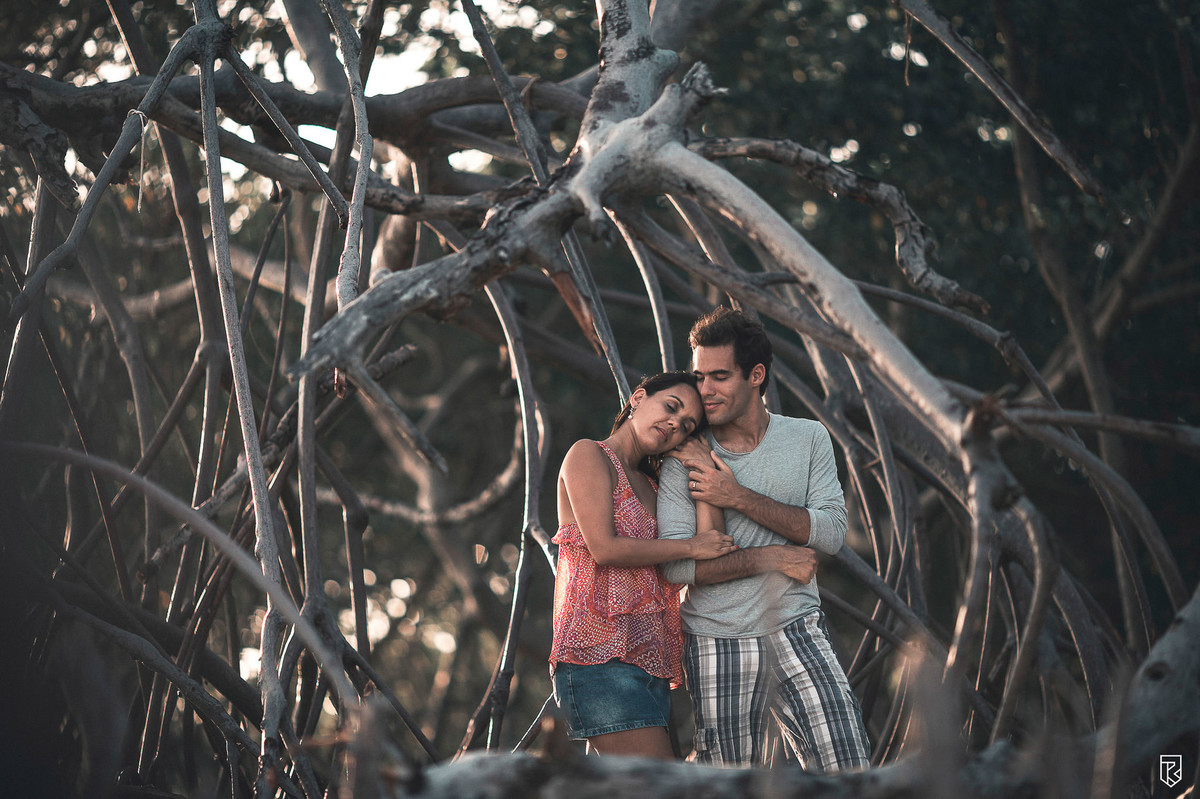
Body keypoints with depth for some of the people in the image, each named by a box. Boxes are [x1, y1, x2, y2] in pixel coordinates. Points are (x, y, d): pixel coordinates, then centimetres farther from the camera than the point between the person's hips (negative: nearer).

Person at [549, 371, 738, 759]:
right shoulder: (588, 455, 2)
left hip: (649, 661, 8)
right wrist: (690, 546, -2)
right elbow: (604, 548, -10)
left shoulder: (652, 487, 24)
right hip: (601, 655, -8)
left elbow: (713, 554, 16)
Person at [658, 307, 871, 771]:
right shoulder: (685, 458, -1)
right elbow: (677, 563, -9)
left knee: (846, 766, -12)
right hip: (716, 642, 0)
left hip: (797, 629, 1)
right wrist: (772, 560, -10)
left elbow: (831, 532, -8)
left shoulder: (808, 439, 5)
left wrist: (738, 497, -13)